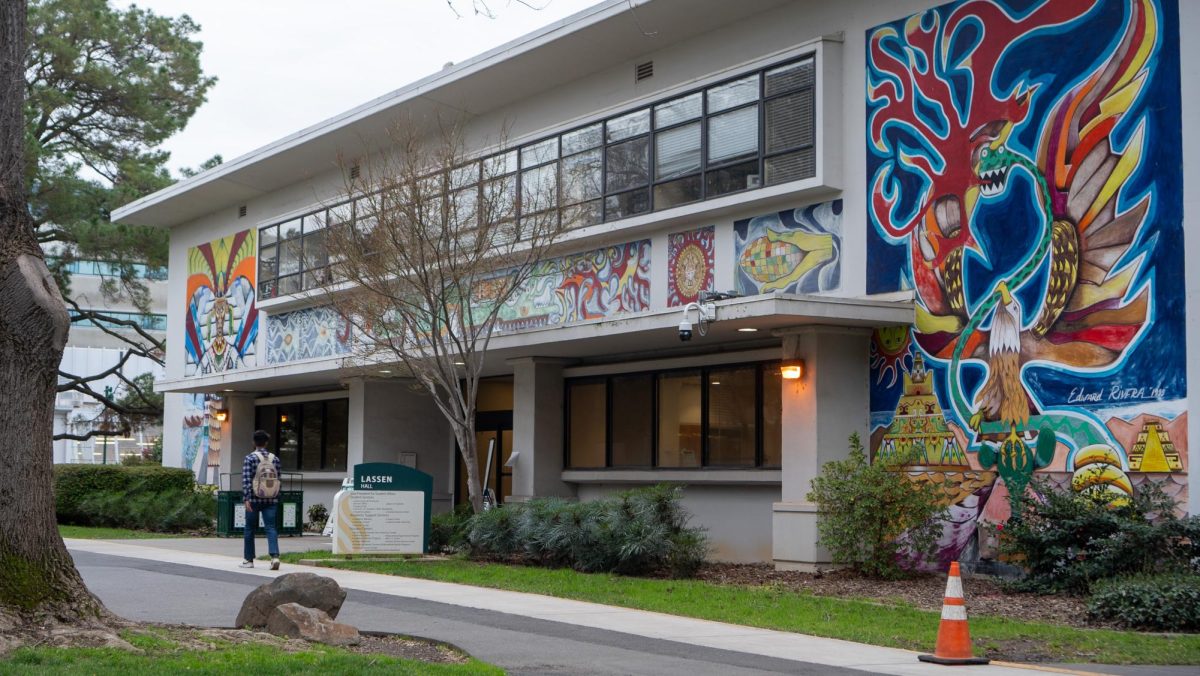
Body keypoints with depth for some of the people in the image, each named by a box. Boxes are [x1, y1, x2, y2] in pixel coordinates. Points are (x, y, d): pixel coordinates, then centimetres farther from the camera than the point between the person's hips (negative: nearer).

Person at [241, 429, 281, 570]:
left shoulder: (250, 458, -5)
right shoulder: (275, 458, 7)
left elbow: (246, 480, -13)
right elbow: (278, 479, 11)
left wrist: (246, 499, -16)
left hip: (254, 499, -2)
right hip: (271, 500, 2)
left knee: (249, 529, 11)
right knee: (271, 527, -2)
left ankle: (249, 560, 18)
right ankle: (275, 556, -21)